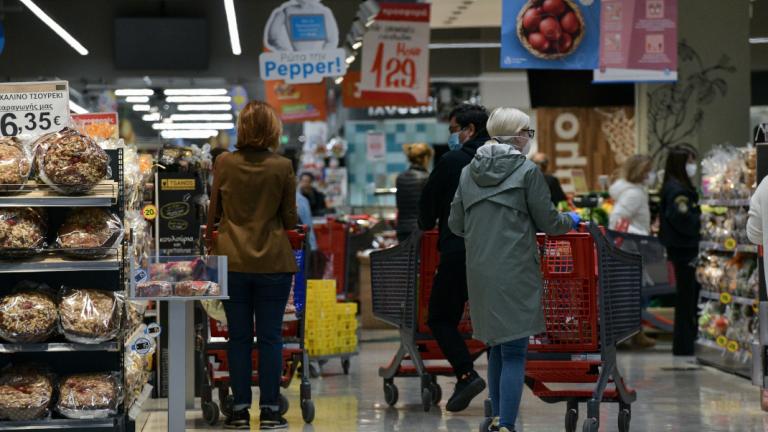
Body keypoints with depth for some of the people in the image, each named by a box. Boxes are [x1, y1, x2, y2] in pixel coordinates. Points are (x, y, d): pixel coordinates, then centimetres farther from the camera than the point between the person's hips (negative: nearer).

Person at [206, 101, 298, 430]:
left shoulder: (225, 163, -2)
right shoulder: (282, 168, -7)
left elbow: (213, 211, 7)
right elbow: (290, 219, 0)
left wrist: (211, 245, 24)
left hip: (232, 262, 1)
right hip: (273, 263, -1)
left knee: (238, 337, 8)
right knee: (270, 337, 5)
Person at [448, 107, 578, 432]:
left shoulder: (469, 172, 8)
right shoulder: (528, 171, -7)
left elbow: (456, 224, 12)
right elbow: (548, 222, -2)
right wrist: (571, 220, 19)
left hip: (480, 272, 6)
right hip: (515, 273, -5)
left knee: (496, 349, 17)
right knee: (514, 353, -4)